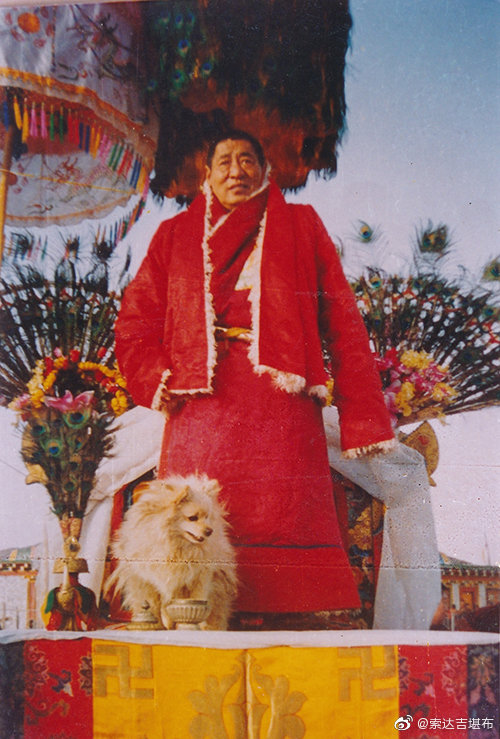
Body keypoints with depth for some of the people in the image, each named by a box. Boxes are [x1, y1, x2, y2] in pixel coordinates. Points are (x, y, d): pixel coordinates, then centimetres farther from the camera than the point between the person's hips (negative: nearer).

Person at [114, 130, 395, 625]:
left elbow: (342, 320, 11)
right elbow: (135, 320, 16)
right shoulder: (175, 235, 23)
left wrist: (361, 414, 0)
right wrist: (157, 382, -4)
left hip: (280, 397, -1)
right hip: (201, 401, 1)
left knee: (288, 524, -12)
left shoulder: (300, 226, 19)